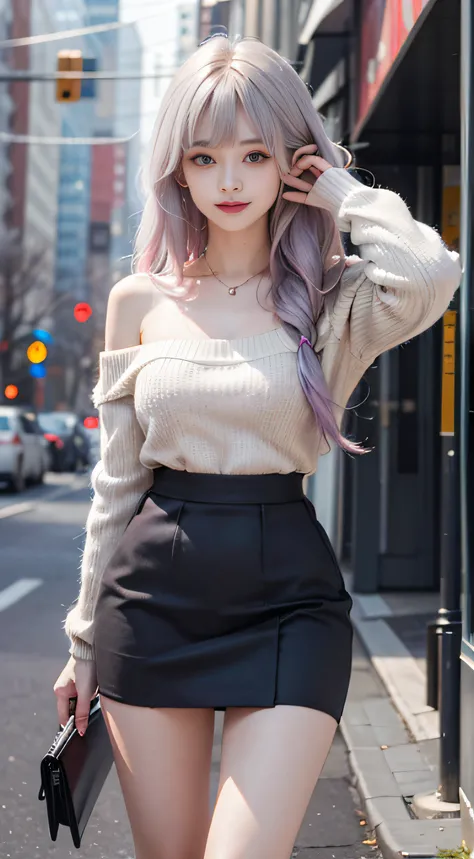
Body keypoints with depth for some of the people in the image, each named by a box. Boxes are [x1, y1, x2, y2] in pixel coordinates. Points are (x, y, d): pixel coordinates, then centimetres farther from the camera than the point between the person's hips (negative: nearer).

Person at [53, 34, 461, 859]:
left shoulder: (330, 301, -1)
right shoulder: (139, 302, 5)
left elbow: (427, 274, -25)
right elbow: (115, 481, 11)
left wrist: (343, 192, -6)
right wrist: (86, 637, 14)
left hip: (286, 600, -2)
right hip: (153, 596, 3)